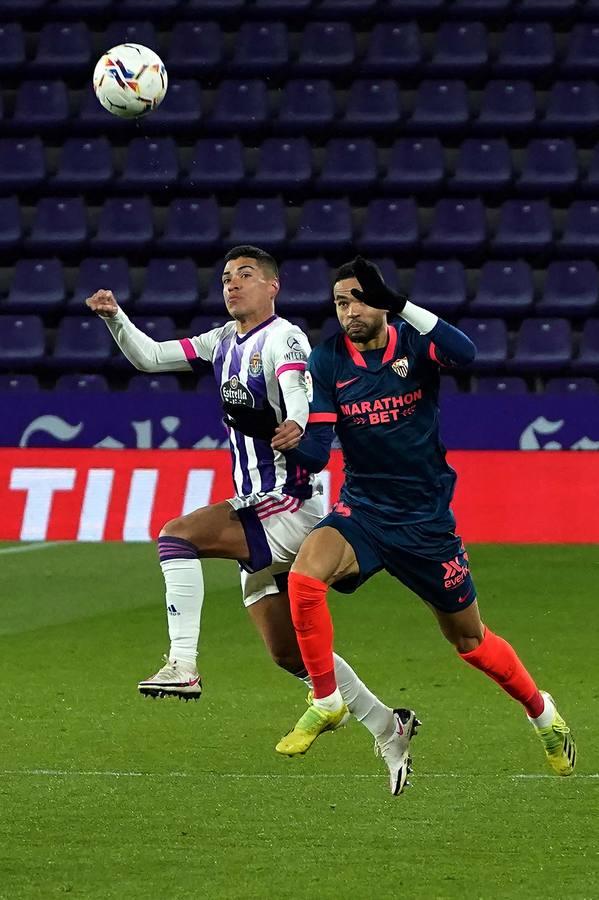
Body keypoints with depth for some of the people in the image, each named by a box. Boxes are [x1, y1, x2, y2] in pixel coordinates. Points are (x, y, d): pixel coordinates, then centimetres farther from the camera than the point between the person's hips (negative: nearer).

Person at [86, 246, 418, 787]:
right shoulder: (224, 342, 15)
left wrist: (296, 425, -54)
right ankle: (386, 727, 20)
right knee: (288, 651, 10)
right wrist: (114, 318, -1)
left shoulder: (283, 338, -11)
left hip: (293, 504, -9)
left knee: (178, 535, -24)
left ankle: (183, 665, -28)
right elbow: (149, 357, 16)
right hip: (260, 510, 9)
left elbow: (298, 388, -32)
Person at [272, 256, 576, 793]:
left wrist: (399, 304, -41)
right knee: (304, 575, -29)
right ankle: (326, 702, -12)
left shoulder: (414, 342, -10)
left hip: (426, 521, -1)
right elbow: (315, 453, -9)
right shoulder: (328, 361, -6)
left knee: (469, 639, 11)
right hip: (361, 511, 1)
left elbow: (464, 353, -33)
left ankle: (541, 711, 39)